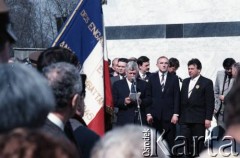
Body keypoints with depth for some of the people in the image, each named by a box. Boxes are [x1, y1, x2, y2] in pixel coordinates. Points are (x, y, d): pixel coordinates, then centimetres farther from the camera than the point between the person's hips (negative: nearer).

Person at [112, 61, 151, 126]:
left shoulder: (143, 84, 14)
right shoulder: (117, 84, 10)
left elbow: (148, 100, 8)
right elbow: (114, 101, 4)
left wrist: (141, 102, -13)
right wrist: (124, 102, -15)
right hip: (124, 120, -1)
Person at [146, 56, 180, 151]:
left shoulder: (174, 78, 7)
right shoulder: (152, 78, 8)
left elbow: (177, 97, 4)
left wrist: (175, 114, -4)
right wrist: (148, 113, -2)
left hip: (169, 115, 0)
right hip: (155, 115, 0)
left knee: (170, 141, -1)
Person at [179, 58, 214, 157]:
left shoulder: (207, 82, -1)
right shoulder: (185, 82, 16)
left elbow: (210, 102, -5)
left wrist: (208, 118, -11)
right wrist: (179, 115, 12)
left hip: (199, 119, -5)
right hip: (185, 118, 5)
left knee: (198, 144, -1)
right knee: (184, 142, -1)